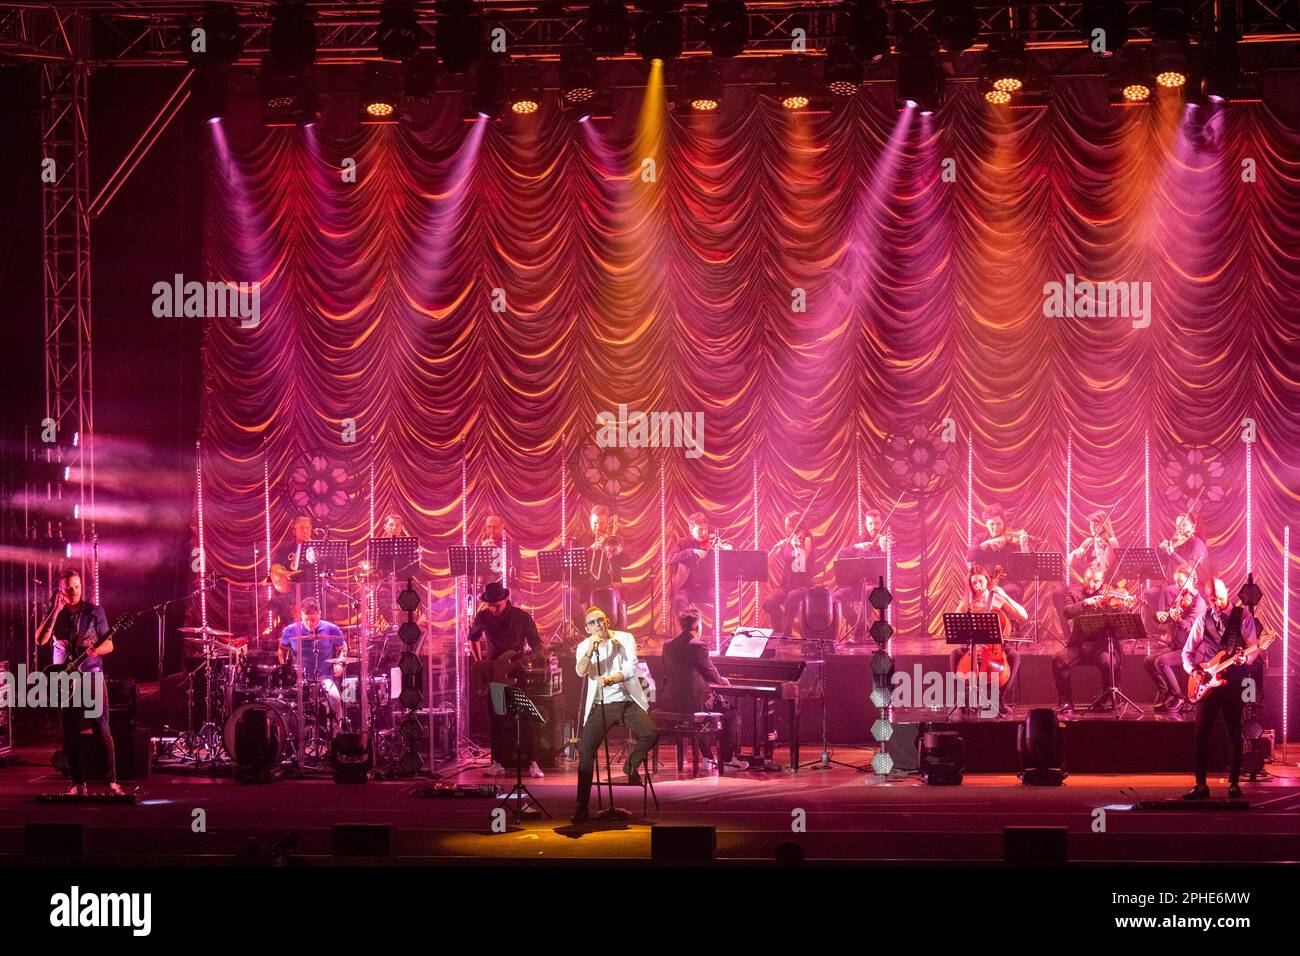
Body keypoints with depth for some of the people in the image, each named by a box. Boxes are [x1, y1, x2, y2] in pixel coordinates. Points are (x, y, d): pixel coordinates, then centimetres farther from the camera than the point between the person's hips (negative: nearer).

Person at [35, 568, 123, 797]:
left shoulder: (94, 612, 1)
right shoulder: (55, 614, 6)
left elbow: (109, 644, 3)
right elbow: (41, 640, -9)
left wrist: (96, 650, -20)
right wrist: (56, 611, -14)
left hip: (92, 676, -2)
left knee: (101, 728, -11)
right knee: (70, 733, 2)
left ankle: (111, 781, -13)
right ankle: (78, 783, 8)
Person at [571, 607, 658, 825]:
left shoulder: (624, 639, 1)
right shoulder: (584, 647, 4)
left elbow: (631, 668, -13)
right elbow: (581, 671, -15)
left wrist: (610, 680, -30)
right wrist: (590, 650, -31)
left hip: (628, 702, 0)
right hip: (600, 706, 0)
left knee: (651, 734, -25)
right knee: (586, 753, -14)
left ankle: (631, 765, 8)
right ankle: (582, 808, -9)